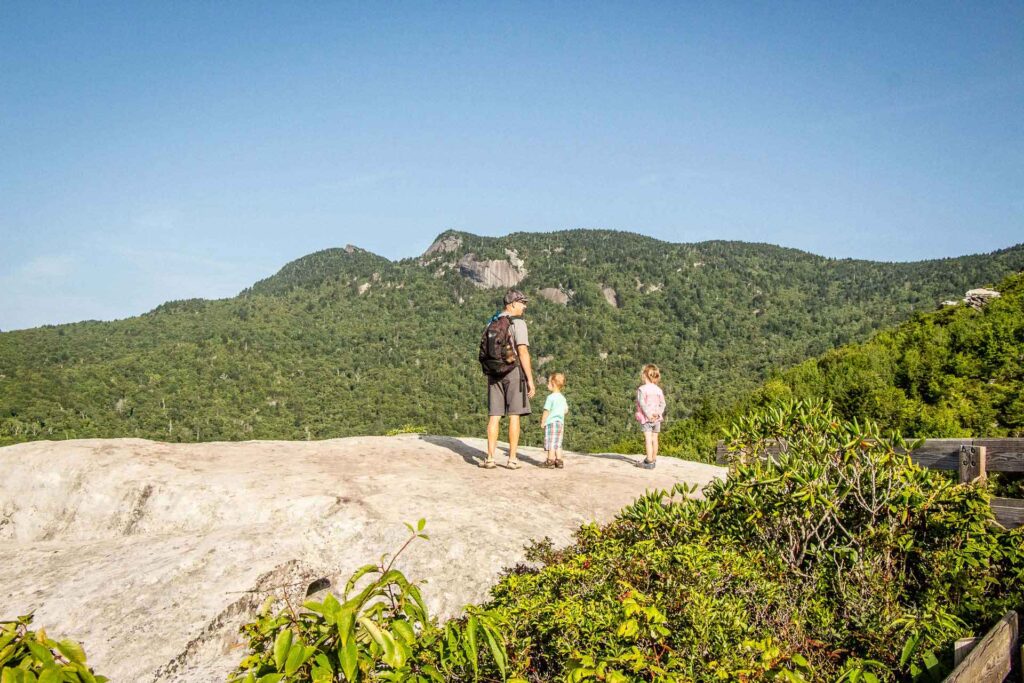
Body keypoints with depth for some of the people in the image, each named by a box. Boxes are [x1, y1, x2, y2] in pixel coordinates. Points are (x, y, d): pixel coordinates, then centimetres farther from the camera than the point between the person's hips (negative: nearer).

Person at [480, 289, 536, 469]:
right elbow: (523, 353, -15)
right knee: (514, 415, 0)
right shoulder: (518, 323, -9)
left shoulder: (492, 322, 13)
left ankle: (490, 458, 2)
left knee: (494, 416, 5)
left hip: (494, 373, 6)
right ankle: (512, 459, 1)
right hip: (514, 372, -6)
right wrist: (530, 380, -13)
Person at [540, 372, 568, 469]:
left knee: (551, 443, -3)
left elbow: (546, 411, -13)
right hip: (561, 423, 7)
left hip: (551, 422, -7)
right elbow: (566, 410, 19)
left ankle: (550, 461, -1)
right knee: (558, 444, 11)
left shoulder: (551, 397, -13)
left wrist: (543, 422, -6)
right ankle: (559, 461, 11)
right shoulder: (562, 398, 11)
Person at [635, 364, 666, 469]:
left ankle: (649, 462, -8)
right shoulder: (659, 390, 7)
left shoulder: (642, 389, -10)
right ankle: (653, 459, 22)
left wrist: (649, 415, -16)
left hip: (646, 418, -5)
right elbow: (662, 404, 4)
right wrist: (658, 414, -2)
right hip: (656, 418, 5)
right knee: (654, 439, 12)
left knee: (648, 439, -5)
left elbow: (642, 403, -17)